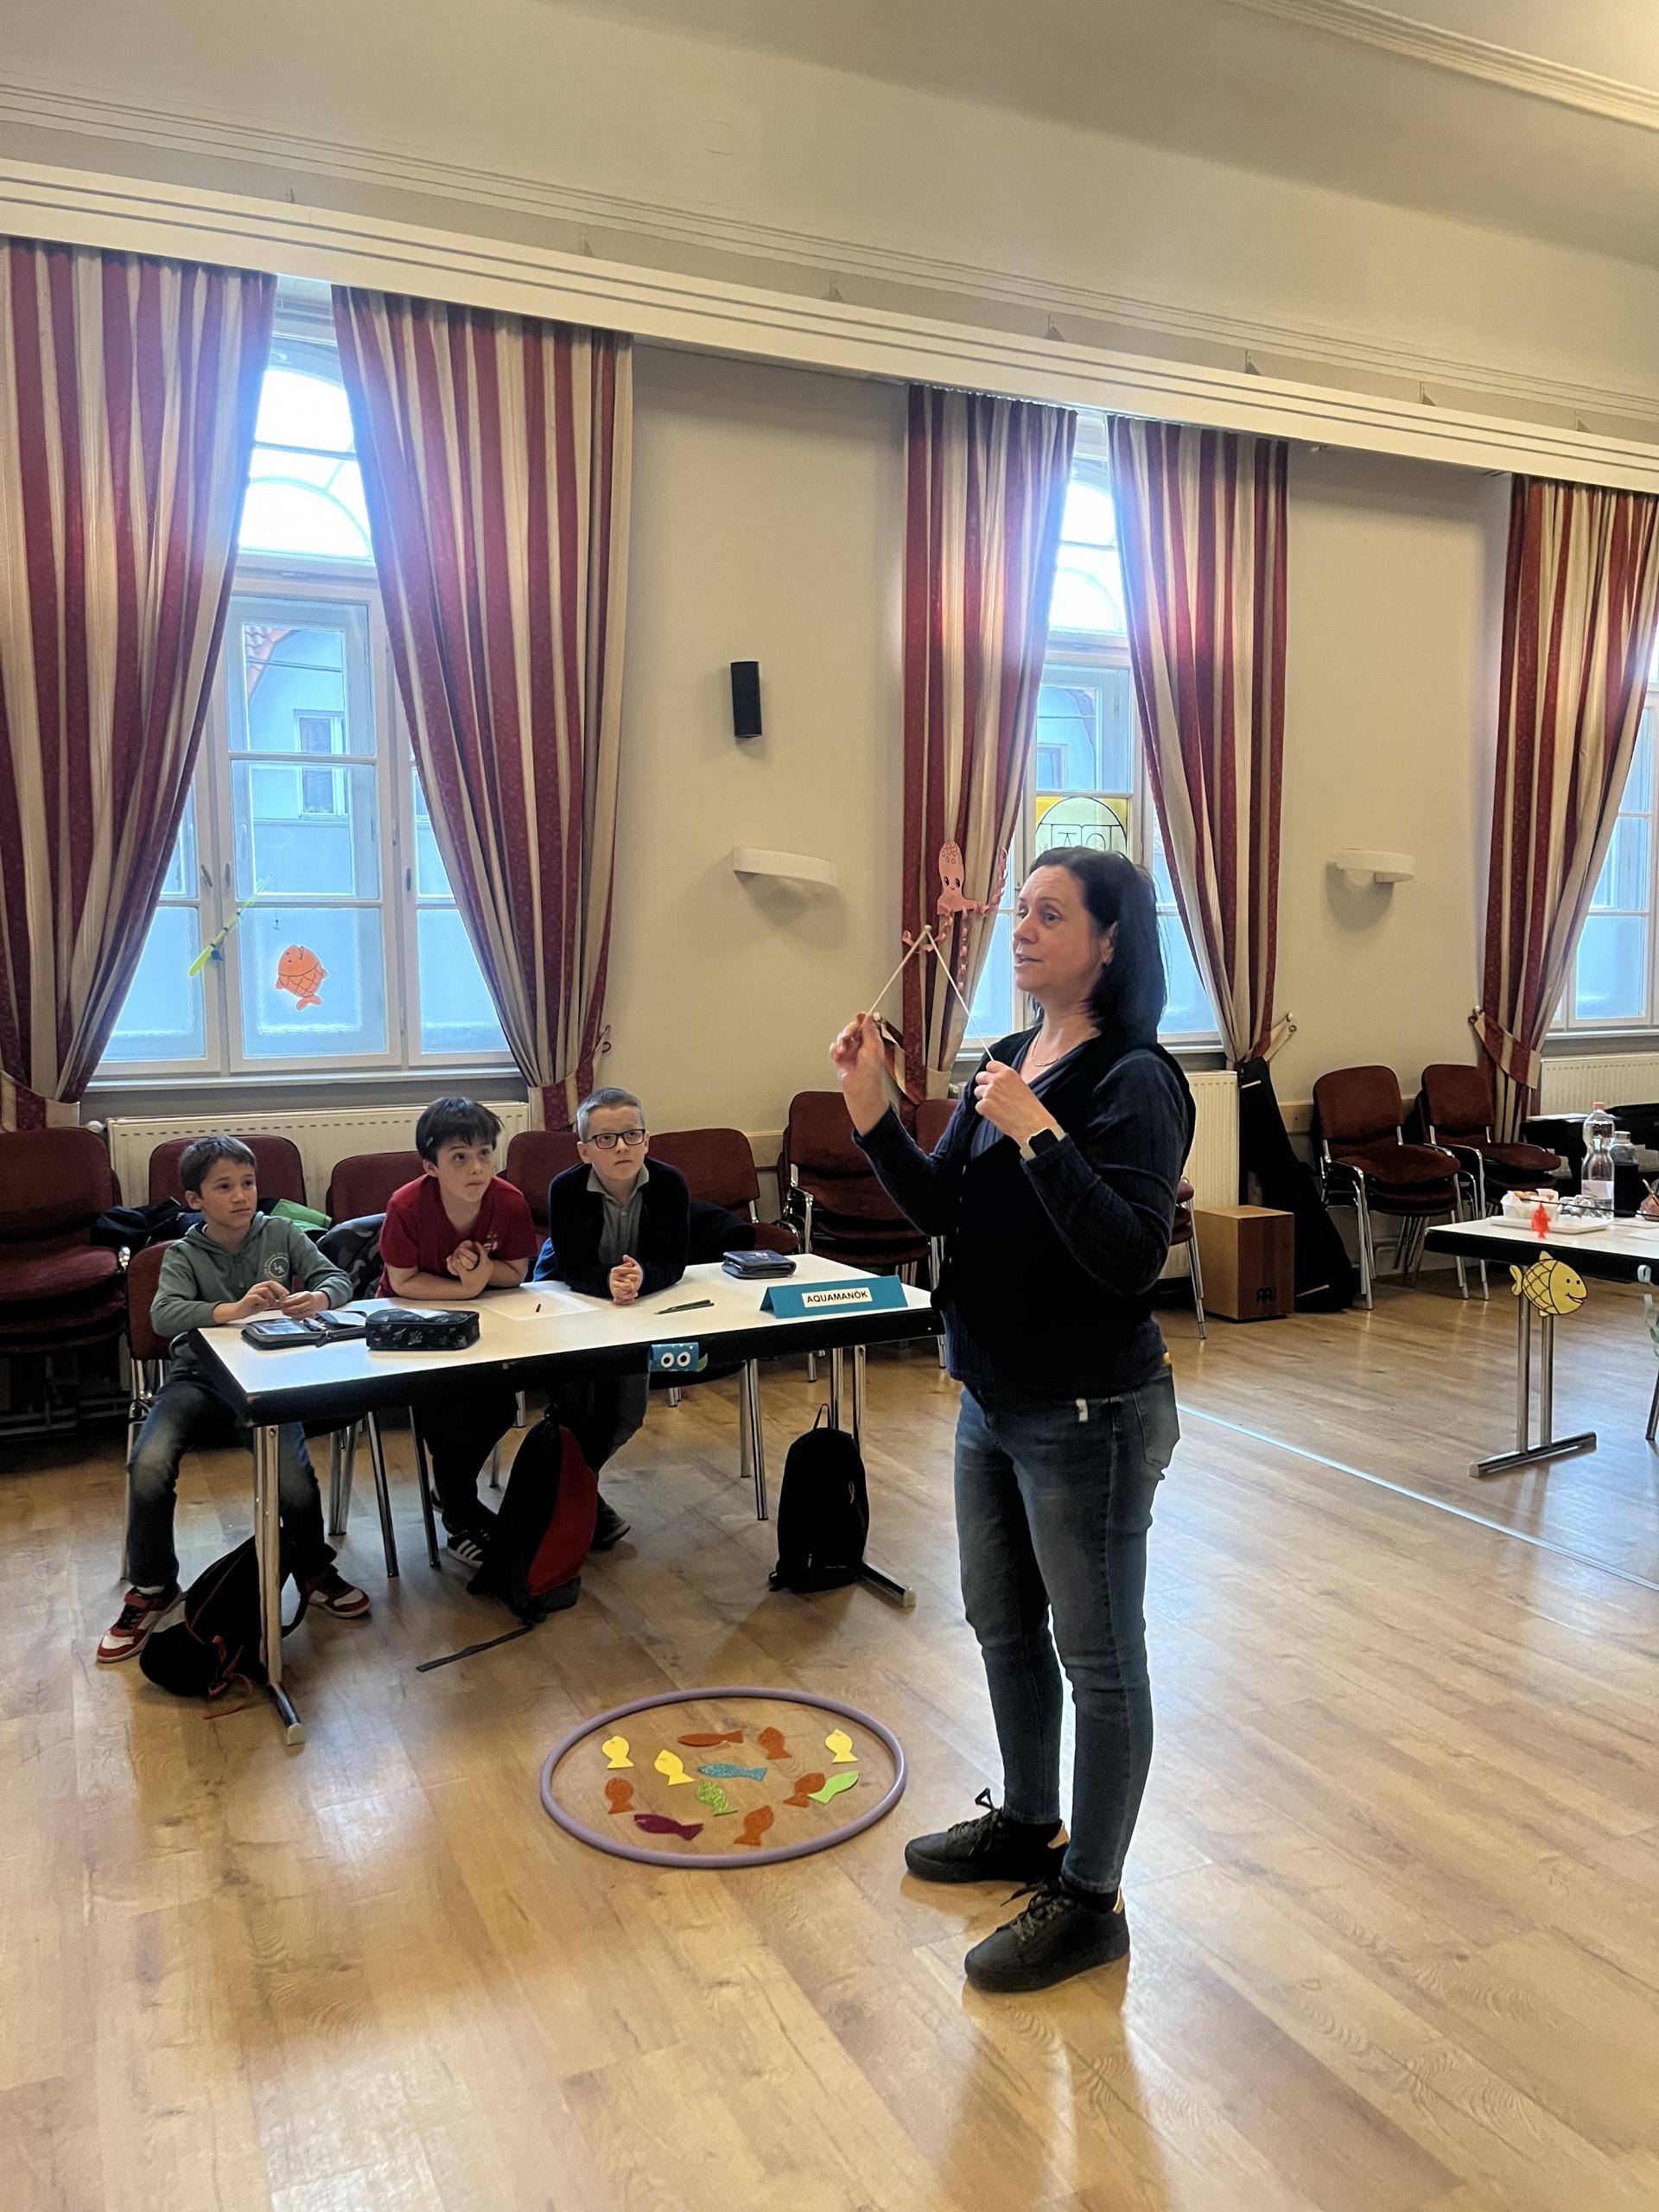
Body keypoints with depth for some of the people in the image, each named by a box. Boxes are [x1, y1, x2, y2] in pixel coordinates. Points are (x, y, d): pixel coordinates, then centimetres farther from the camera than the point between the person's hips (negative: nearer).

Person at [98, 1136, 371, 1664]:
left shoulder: (282, 1234, 7)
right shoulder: (184, 1255, 3)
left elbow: (338, 1279, 2)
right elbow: (163, 1314, -16)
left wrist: (317, 1298, -23)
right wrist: (233, 1309, -34)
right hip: (198, 1376, 0)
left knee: (292, 1471, -25)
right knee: (149, 1464, -25)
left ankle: (314, 1568, 7)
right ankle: (151, 1587, 1)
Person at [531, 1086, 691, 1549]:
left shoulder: (669, 1184, -20)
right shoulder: (566, 1189, -24)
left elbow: (673, 1263, -21)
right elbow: (573, 1268, -25)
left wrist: (640, 1278, -43)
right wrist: (609, 1282, -46)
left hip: (638, 1300, 2)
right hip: (568, 1297, -2)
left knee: (627, 1411, -10)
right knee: (575, 1402, -21)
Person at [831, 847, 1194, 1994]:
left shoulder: (1136, 1081, -18)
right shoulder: (1005, 1061, 5)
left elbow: (1133, 1256, -27)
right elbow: (942, 1209, 5)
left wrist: (1037, 1132, -30)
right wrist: (874, 1113, -8)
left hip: (1090, 1416, -8)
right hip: (994, 1403, 9)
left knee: (1099, 1659, 9)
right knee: (1003, 1626, 23)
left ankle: (1091, 1900, 27)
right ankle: (1027, 1825, 46)